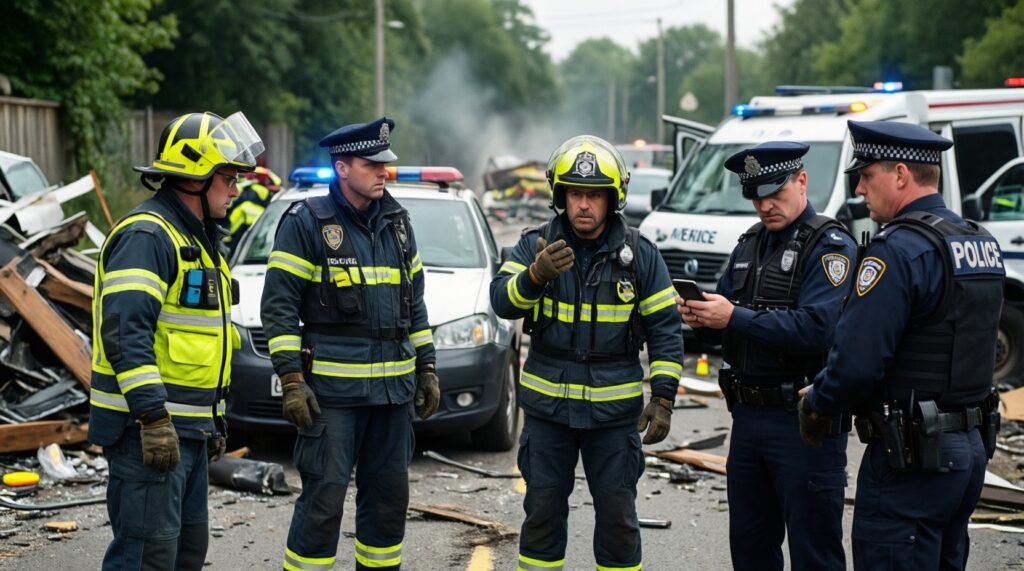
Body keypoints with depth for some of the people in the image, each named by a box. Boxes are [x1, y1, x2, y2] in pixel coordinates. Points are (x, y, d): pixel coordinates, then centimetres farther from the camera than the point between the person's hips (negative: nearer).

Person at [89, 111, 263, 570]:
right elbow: (126, 333, -26)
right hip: (146, 427, -10)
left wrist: (213, 420, 25)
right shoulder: (147, 235, -15)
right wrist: (153, 418, -29)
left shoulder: (197, 239, 18)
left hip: (187, 428, 10)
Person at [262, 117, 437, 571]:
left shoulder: (397, 222, 12)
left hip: (394, 388, 6)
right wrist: (291, 380, -14)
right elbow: (279, 304, -9)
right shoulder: (307, 223, -6)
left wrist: (427, 368, 14)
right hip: (332, 390, -6)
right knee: (324, 496, -5)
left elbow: (414, 302, 19)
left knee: (389, 494, 12)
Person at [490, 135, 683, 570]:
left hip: (614, 410, -1)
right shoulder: (536, 245, -1)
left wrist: (663, 397, -6)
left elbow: (665, 329, 1)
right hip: (547, 406, 1)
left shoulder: (639, 254, -1)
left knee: (617, 514, 6)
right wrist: (536, 275, -34)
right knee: (543, 510, 9)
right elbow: (502, 302, -15)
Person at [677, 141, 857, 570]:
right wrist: (702, 319, -6)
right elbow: (726, 329, 17)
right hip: (748, 417, 8)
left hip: (802, 422, -8)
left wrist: (734, 317, -23)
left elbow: (816, 329, -24)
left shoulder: (830, 247, -10)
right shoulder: (749, 245, 15)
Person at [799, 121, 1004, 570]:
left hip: (912, 455, -9)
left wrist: (816, 405, -3)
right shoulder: (982, 243, 12)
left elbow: (857, 359, -22)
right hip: (971, 447, 10)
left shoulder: (900, 249, -17)